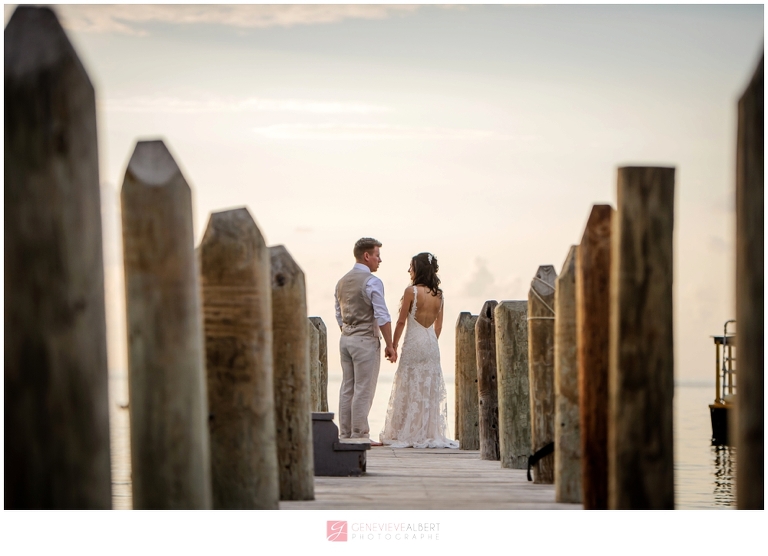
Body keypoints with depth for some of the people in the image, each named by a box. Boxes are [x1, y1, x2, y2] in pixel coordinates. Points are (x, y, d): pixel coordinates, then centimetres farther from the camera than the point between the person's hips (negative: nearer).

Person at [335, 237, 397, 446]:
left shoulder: (342, 282, 12)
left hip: (346, 338, 8)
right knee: (363, 390, -4)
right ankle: (359, 435, -4)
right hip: (366, 339, -8)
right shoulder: (372, 282, -12)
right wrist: (390, 345, -11)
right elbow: (382, 317, -16)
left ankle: (345, 434, 10)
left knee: (347, 389, 9)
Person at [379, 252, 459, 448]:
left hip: (413, 344, -6)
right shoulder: (438, 294, 6)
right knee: (431, 390, 8)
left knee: (410, 389, 0)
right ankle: (430, 434, 9)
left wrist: (393, 345, -1)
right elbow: (438, 325, 11)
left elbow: (401, 321, -9)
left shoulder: (411, 291, -11)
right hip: (432, 345, 6)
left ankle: (407, 434, 1)